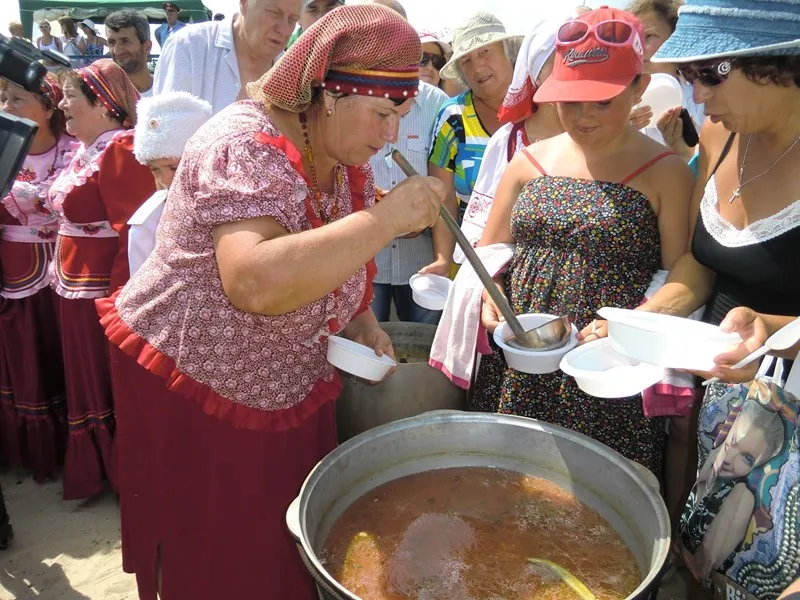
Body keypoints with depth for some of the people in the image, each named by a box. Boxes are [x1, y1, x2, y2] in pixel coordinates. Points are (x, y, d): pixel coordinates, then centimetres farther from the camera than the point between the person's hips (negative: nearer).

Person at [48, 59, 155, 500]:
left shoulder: (120, 149, -18)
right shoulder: (85, 149, 12)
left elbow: (136, 231, -25)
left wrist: (118, 295, -26)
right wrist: (61, 268, 17)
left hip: (103, 292, -10)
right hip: (75, 290, 10)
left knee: (112, 386, 5)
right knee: (87, 380, 21)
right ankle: (92, 472, 39)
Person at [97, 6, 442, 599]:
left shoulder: (345, 155, -1)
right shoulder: (246, 147, -26)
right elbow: (254, 283, -44)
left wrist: (362, 321, -3)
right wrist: (388, 217, -39)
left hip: (290, 389, 7)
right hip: (191, 392, -7)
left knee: (290, 546, 20)